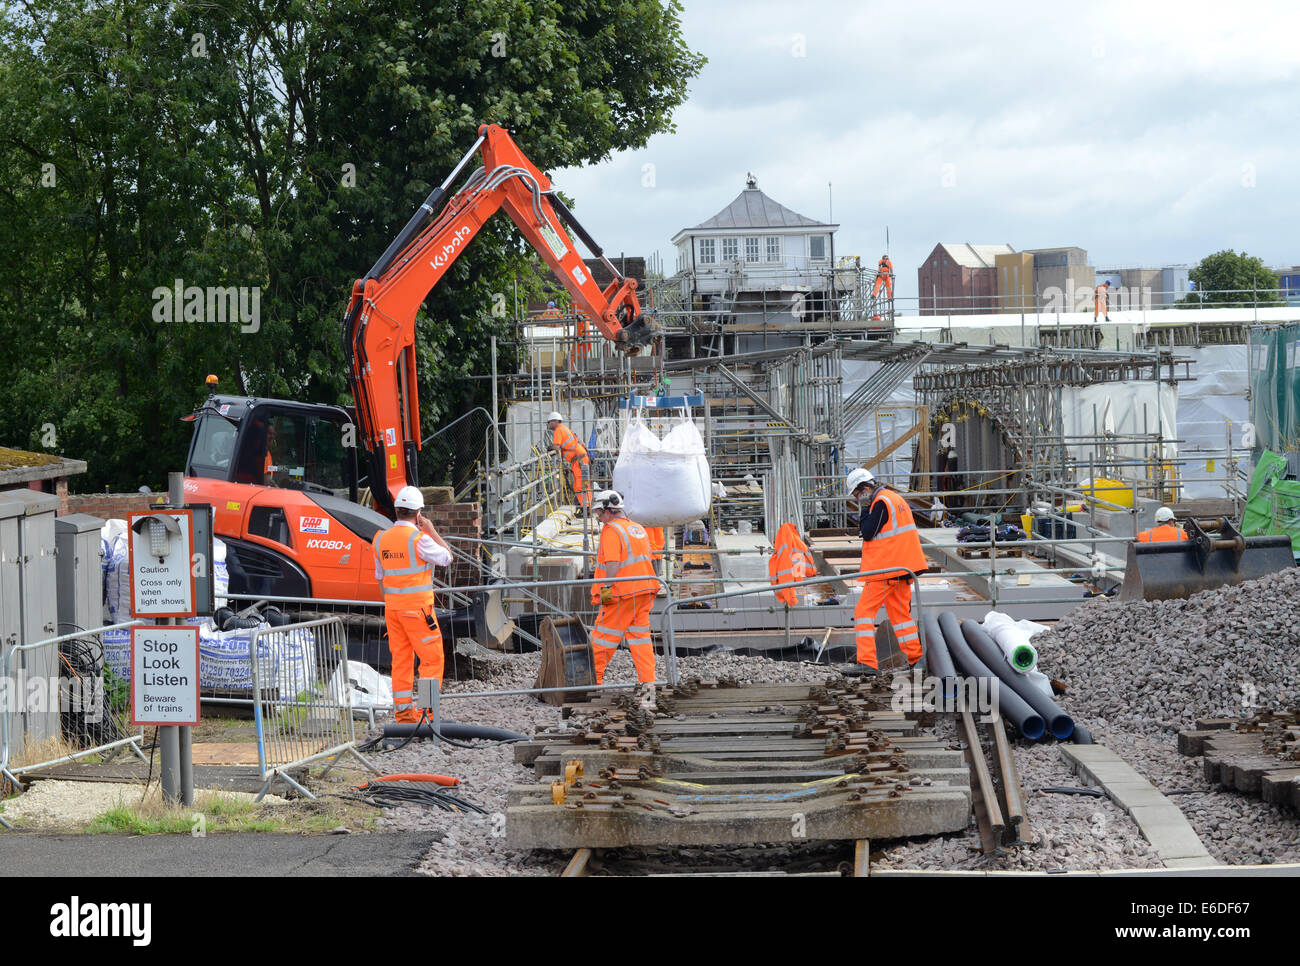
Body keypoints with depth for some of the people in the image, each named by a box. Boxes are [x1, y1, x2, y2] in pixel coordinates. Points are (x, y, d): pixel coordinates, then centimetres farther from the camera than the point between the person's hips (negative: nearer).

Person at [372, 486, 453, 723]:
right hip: (418, 607, -7)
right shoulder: (419, 538, -15)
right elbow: (447, 557, -2)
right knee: (432, 659, -1)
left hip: (392, 606, 7)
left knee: (401, 659, 10)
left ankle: (403, 712, 11)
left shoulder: (382, 539, 7)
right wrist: (432, 531, 3)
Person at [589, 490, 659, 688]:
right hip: (644, 590, 8)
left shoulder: (611, 531, -10)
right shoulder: (638, 529, 15)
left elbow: (613, 564, -19)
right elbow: (648, 558, 19)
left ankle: (594, 678, 10)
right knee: (640, 637, 9)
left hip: (622, 592, -8)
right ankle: (648, 682, 4)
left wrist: (607, 588, -20)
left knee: (604, 634, 3)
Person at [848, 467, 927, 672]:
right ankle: (916, 657, 14)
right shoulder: (896, 498, 16)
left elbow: (868, 533, -16)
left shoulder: (881, 503, -14)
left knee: (864, 611, -6)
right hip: (903, 566, 9)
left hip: (884, 569, -9)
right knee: (900, 613, 15)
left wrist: (865, 510, -7)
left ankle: (867, 660, -15)